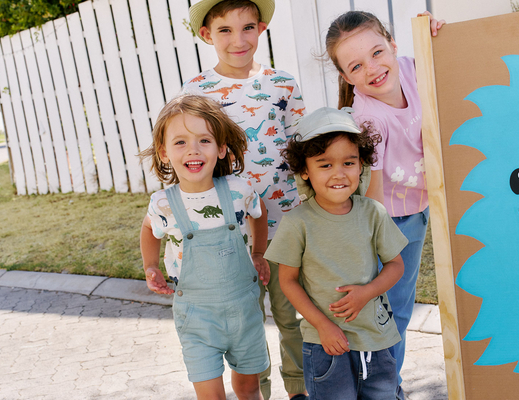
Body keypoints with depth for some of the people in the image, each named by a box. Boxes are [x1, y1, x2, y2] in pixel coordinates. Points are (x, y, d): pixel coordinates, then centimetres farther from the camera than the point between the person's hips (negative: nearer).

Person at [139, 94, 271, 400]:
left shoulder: (239, 190, -13)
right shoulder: (163, 204, -13)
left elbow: (259, 214, 13)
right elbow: (150, 229, 13)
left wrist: (259, 255, 14)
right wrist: (151, 268, 5)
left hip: (244, 306, 1)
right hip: (196, 315, -1)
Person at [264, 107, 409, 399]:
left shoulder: (373, 213, -5)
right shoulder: (297, 223, -12)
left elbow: (396, 264, 4)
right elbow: (288, 279, -4)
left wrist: (368, 291, -14)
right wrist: (322, 324, -11)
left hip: (377, 333, 3)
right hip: (325, 341, -2)